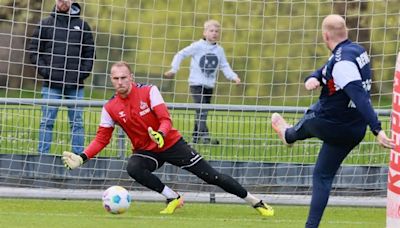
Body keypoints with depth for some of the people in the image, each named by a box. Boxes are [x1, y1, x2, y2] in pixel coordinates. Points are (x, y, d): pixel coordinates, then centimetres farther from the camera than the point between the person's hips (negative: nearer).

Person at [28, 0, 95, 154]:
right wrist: (44, 71, -6)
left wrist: (83, 73, -2)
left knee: (77, 123, 3)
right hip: (51, 85, -1)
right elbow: (33, 50, 5)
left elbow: (90, 52, 12)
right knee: (47, 122, -1)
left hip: (75, 85, 1)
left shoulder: (82, 26, 10)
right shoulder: (45, 24, 6)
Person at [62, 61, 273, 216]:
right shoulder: (110, 108, -7)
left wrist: (161, 135, -41)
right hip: (145, 151, 2)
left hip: (171, 144, -2)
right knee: (133, 168, -33)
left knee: (211, 176, -5)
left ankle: (255, 201, 9)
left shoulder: (149, 92, -15)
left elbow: (166, 120, -18)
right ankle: (172, 198, -15)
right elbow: (101, 139, -2)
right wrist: (82, 158, -16)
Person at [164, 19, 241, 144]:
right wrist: (174, 69, -7)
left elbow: (224, 66, 10)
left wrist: (233, 76, -6)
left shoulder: (219, 50, 8)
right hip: (196, 84, -5)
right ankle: (205, 137, -27)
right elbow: (180, 54, 0)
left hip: (209, 85, 5)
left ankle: (196, 138, 20)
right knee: (201, 111, -18)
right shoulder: (198, 46, -4)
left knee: (203, 113, 10)